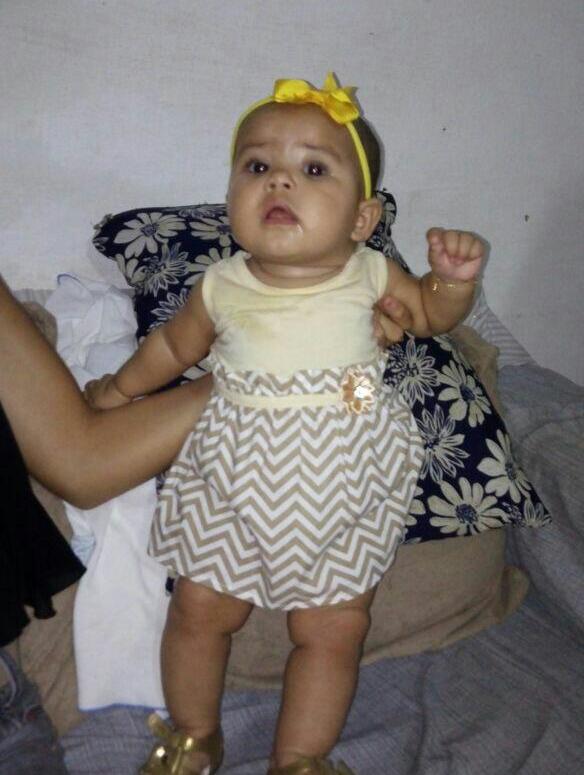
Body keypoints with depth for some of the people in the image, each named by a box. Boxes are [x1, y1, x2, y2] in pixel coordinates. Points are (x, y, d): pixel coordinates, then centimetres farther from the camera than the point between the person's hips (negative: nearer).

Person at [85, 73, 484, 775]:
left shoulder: (369, 275, -7)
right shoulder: (221, 288, -8)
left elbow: (431, 314, 12)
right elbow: (174, 344, 13)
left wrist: (455, 277, -9)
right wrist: (121, 388, 25)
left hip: (345, 482, 0)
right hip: (234, 476, 1)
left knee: (335, 627, 4)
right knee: (201, 607, 8)